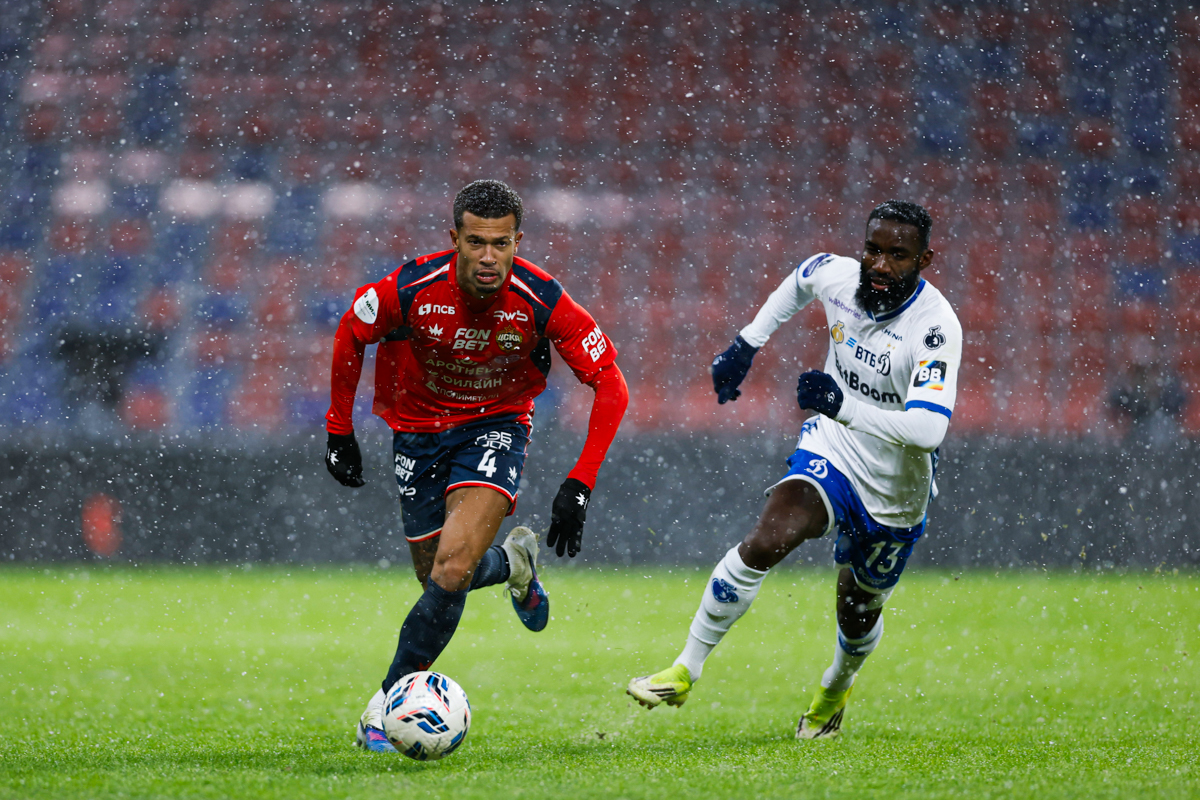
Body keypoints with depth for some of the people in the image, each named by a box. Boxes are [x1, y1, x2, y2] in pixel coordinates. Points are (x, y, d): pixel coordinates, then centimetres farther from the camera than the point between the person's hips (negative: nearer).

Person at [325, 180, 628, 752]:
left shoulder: (540, 301, -25)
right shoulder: (411, 290, -24)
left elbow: (610, 383, -16)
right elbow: (350, 336, -2)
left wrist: (580, 484, -21)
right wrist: (339, 431, 2)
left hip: (495, 426, -2)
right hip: (418, 430, 2)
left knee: (452, 569, -22)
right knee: (438, 575, 7)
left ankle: (390, 701, -7)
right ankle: (512, 563, 43)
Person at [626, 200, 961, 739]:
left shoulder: (936, 328, -29)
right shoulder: (836, 275, -13)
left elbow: (928, 429, -39)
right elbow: (799, 282, 14)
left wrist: (843, 406, -48)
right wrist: (746, 345, 14)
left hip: (894, 492, -2)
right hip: (831, 451, 2)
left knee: (859, 612, 18)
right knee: (765, 542, -26)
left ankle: (836, 688, 53)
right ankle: (685, 671, -16)